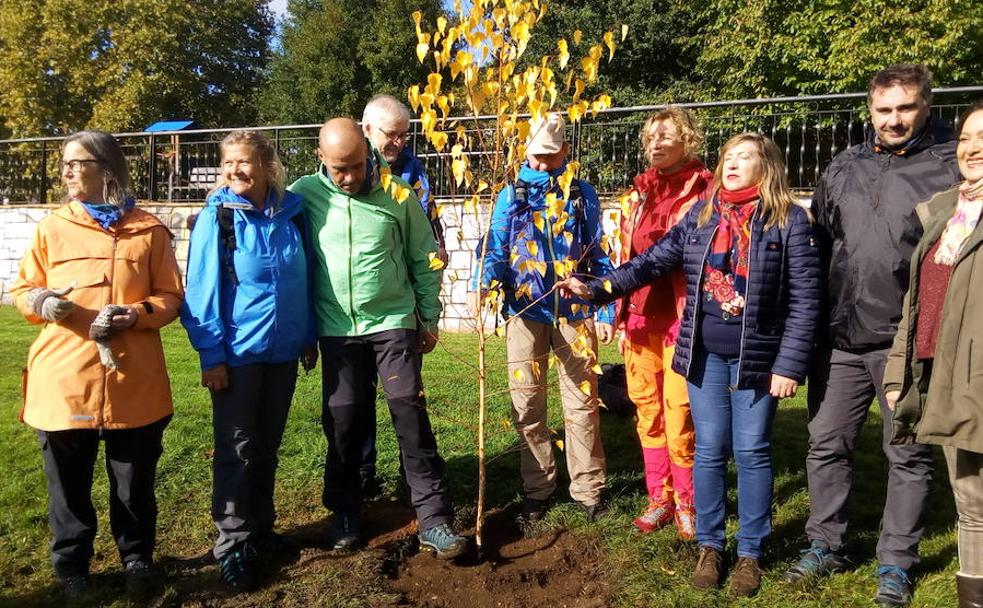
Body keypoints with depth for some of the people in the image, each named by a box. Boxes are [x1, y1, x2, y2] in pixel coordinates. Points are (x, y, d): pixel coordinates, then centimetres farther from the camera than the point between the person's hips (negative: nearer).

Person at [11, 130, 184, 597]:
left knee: (135, 482, 12)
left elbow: (171, 296, 3)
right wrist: (40, 302, -13)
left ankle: (137, 555, 33)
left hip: (133, 382, -1)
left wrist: (136, 314, -16)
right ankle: (71, 565, 33)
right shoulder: (51, 228, 6)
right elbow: (23, 290, 10)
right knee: (69, 484, 12)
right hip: (62, 380, 1)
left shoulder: (148, 230, 2)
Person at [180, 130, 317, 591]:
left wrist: (309, 337, 10)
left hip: (283, 350, 4)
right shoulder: (217, 217, -9)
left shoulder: (292, 212, 1)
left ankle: (260, 530, 31)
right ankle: (232, 545, 17)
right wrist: (211, 355, -14)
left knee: (267, 446, 15)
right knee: (236, 449, 4)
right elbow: (203, 291, -10)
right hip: (237, 353, -4)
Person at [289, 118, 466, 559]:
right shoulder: (305, 194, -3)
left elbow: (425, 258, 4)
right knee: (343, 422, 8)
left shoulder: (398, 194, -5)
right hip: (337, 329, 1)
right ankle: (345, 514, 27)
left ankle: (433, 520, 4)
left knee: (411, 414, -4)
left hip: (394, 323, -1)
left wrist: (429, 318, 6)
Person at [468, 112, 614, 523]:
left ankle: (588, 489, 17)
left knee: (582, 404, 3)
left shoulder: (582, 194, 7)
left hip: (575, 311, 0)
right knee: (527, 406, 6)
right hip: (526, 312, 1)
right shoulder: (511, 195, 6)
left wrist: (606, 312, 1)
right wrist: (481, 284, -23)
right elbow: (496, 250, -2)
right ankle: (537, 488, 21)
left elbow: (599, 255, 8)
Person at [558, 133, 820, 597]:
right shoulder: (701, 215, 6)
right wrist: (597, 289, -8)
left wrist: (789, 364, -13)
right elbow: (653, 260, 3)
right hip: (704, 354, 3)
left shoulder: (790, 220, -5)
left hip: (758, 356, -3)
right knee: (709, 450, 9)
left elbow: (804, 298, -8)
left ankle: (750, 551, 23)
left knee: (751, 452, 6)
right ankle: (709, 545, 25)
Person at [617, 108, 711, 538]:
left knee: (678, 412, -5)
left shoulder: (703, 191, -3)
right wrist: (621, 319, 15)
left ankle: (686, 502, 13)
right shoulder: (639, 193, 15)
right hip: (641, 318, 5)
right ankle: (659, 497, 22)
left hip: (682, 319, -5)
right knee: (648, 410, 9)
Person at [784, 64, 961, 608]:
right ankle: (825, 545, 28)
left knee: (907, 455, 9)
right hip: (840, 338, 4)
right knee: (826, 444, 11)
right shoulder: (842, 168, 9)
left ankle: (896, 563, 25)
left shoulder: (951, 168, -3)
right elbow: (818, 240, 15)